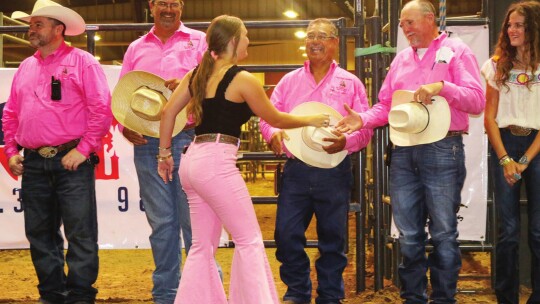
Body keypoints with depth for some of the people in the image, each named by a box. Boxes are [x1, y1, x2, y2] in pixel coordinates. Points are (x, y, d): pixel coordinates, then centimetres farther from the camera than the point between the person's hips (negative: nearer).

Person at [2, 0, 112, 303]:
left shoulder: (82, 62, -1)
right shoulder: (26, 67, 17)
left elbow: (101, 109, -9)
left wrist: (83, 149, -13)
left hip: (72, 161, -6)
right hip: (33, 164, 6)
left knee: (80, 232, -4)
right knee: (39, 233, 11)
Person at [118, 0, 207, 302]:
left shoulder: (200, 40, 9)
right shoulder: (136, 48, 17)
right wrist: (125, 126, -2)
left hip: (188, 139, -3)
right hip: (147, 142, 3)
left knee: (194, 220, -3)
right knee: (161, 223, 7)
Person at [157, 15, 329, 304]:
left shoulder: (197, 74, 13)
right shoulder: (242, 79, -7)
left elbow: (168, 112, 13)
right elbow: (275, 119, 3)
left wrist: (164, 154, 19)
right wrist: (310, 120, 18)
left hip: (192, 161, 8)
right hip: (216, 162, -8)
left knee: (203, 245, 14)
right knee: (250, 241, 2)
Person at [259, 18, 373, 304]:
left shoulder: (350, 83, 6)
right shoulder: (289, 81, 12)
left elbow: (365, 128, 1)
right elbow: (268, 116, 7)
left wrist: (346, 141, -20)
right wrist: (273, 132, -16)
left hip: (334, 171, -1)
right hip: (296, 170, 2)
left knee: (332, 238, 6)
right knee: (287, 235, 0)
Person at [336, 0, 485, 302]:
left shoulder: (456, 51, 1)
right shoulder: (401, 58, 18)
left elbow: (477, 101, -8)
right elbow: (385, 106, 17)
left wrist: (442, 87, -21)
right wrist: (362, 119, -1)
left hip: (443, 150, -5)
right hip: (403, 152, 5)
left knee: (443, 234, 1)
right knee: (409, 235, 9)